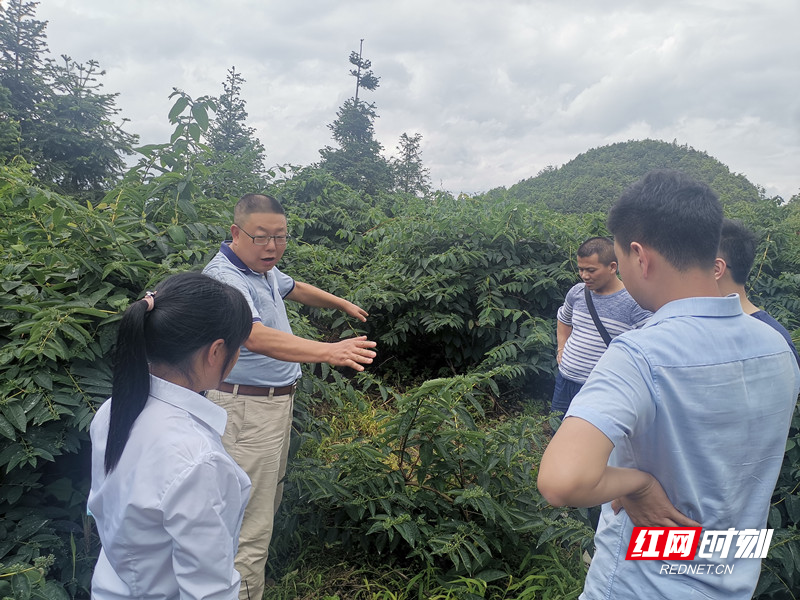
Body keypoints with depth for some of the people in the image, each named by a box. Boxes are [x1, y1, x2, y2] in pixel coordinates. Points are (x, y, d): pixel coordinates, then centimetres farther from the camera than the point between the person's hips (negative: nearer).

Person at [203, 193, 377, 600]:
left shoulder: (263, 268, 7)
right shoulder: (224, 278, -24)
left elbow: (295, 288, 28)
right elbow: (257, 338, -40)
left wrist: (343, 304, 39)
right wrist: (328, 352, -51)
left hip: (276, 400, 10)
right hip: (246, 410, -10)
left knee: (266, 502, 24)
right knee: (249, 524, -5)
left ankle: (251, 565, 41)